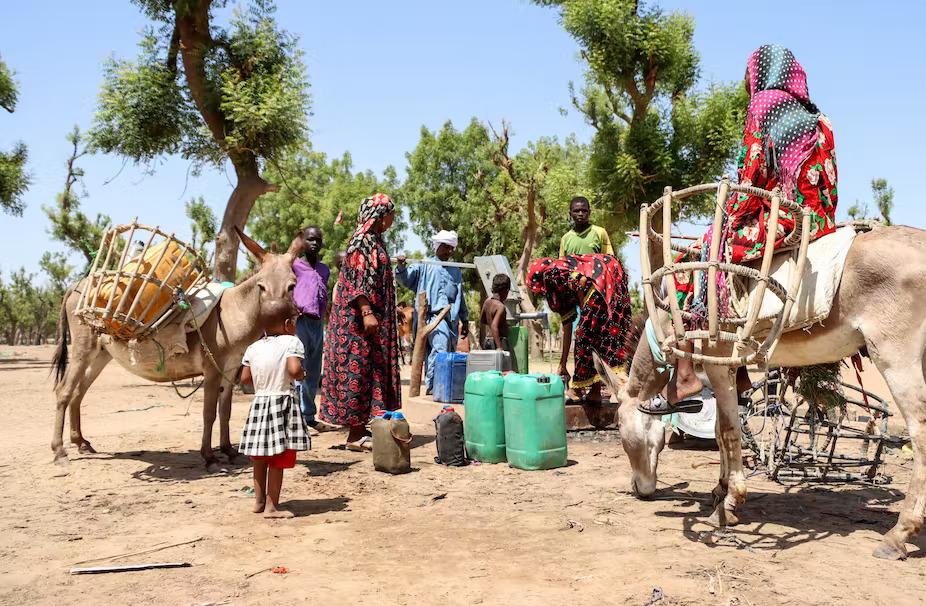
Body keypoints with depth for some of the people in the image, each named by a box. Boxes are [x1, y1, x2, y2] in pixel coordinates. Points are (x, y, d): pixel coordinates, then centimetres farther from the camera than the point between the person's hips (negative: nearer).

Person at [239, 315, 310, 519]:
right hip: (281, 402, -6)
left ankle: (259, 501, 28)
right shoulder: (291, 342, -9)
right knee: (278, 460, 0)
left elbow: (245, 378, 7)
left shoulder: (253, 348, 7)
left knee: (260, 458, 17)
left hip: (259, 403, 6)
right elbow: (294, 369, -23)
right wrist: (302, 375, -3)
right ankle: (271, 507, 4)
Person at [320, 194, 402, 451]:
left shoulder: (374, 240, 17)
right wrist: (366, 312, -26)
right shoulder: (362, 241, -12)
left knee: (371, 370, 11)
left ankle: (360, 428, 17)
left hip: (375, 318, 10)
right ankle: (356, 434, -2)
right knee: (358, 369, -7)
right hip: (359, 318, -10)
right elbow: (356, 280, -20)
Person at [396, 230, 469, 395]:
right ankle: (432, 384, -21)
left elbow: (461, 297, 28)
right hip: (432, 313, -6)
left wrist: (465, 320, 25)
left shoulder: (456, 271, 25)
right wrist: (401, 267, -21)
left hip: (451, 318, 6)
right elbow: (406, 279, 0)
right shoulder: (424, 266, 9)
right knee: (440, 346, -25)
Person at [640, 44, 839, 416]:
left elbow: (752, 179, -11)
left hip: (774, 219, -8)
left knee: (689, 267, -2)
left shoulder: (762, 106, -1)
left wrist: (730, 220, -4)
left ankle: (685, 378, -12)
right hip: (817, 224, 8)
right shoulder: (819, 121, 19)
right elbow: (827, 186, 14)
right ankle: (737, 372, 18)